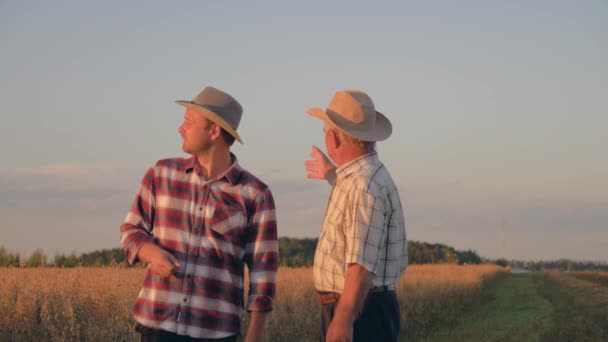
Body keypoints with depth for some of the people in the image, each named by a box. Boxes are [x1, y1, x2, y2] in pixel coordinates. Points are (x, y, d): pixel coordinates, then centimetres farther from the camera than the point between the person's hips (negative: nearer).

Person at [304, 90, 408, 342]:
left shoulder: (364, 184, -19)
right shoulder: (363, 177, 13)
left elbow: (363, 263, -27)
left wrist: (343, 319, -31)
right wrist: (333, 178, 49)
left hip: (358, 313, -10)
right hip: (349, 308, 10)